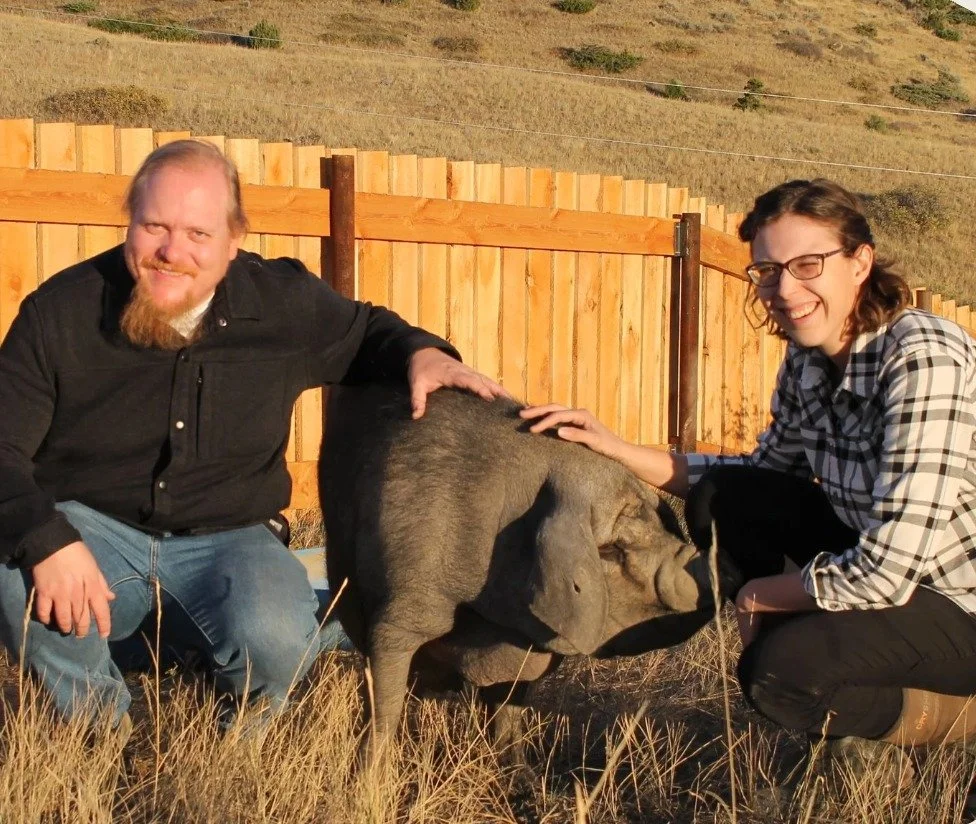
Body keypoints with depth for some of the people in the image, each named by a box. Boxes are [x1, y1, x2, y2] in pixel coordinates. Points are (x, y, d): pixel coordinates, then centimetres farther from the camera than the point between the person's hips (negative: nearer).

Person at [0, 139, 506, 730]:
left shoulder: (284, 300, -4)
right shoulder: (61, 310, -9)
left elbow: (366, 333, 17)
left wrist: (421, 353, -8)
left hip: (228, 536, 0)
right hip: (92, 526, 0)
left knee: (277, 641, -32)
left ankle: (248, 722, 9)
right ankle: (101, 725, -2)